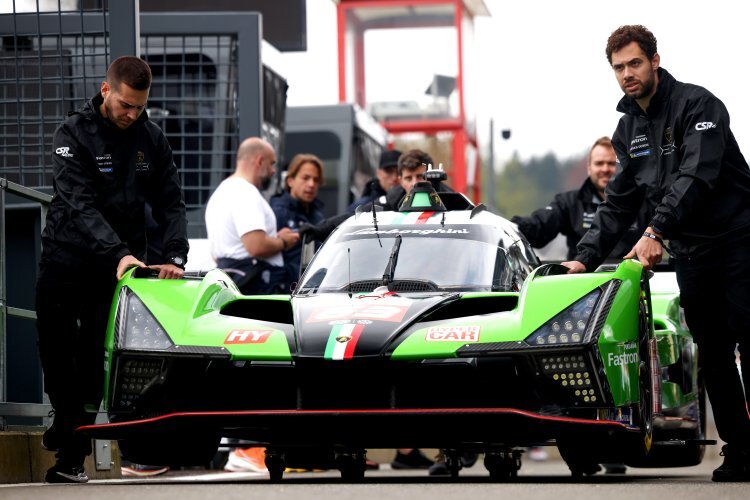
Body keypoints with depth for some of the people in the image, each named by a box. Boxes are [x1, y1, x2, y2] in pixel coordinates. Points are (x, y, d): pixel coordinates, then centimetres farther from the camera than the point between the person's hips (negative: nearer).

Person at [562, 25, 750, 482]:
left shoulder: (697, 105, -9)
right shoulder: (628, 129, 14)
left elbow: (697, 174, -22)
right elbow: (619, 202, 18)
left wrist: (657, 231, -30)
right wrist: (587, 257, 7)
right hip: (691, 253, 6)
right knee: (713, 356, 2)